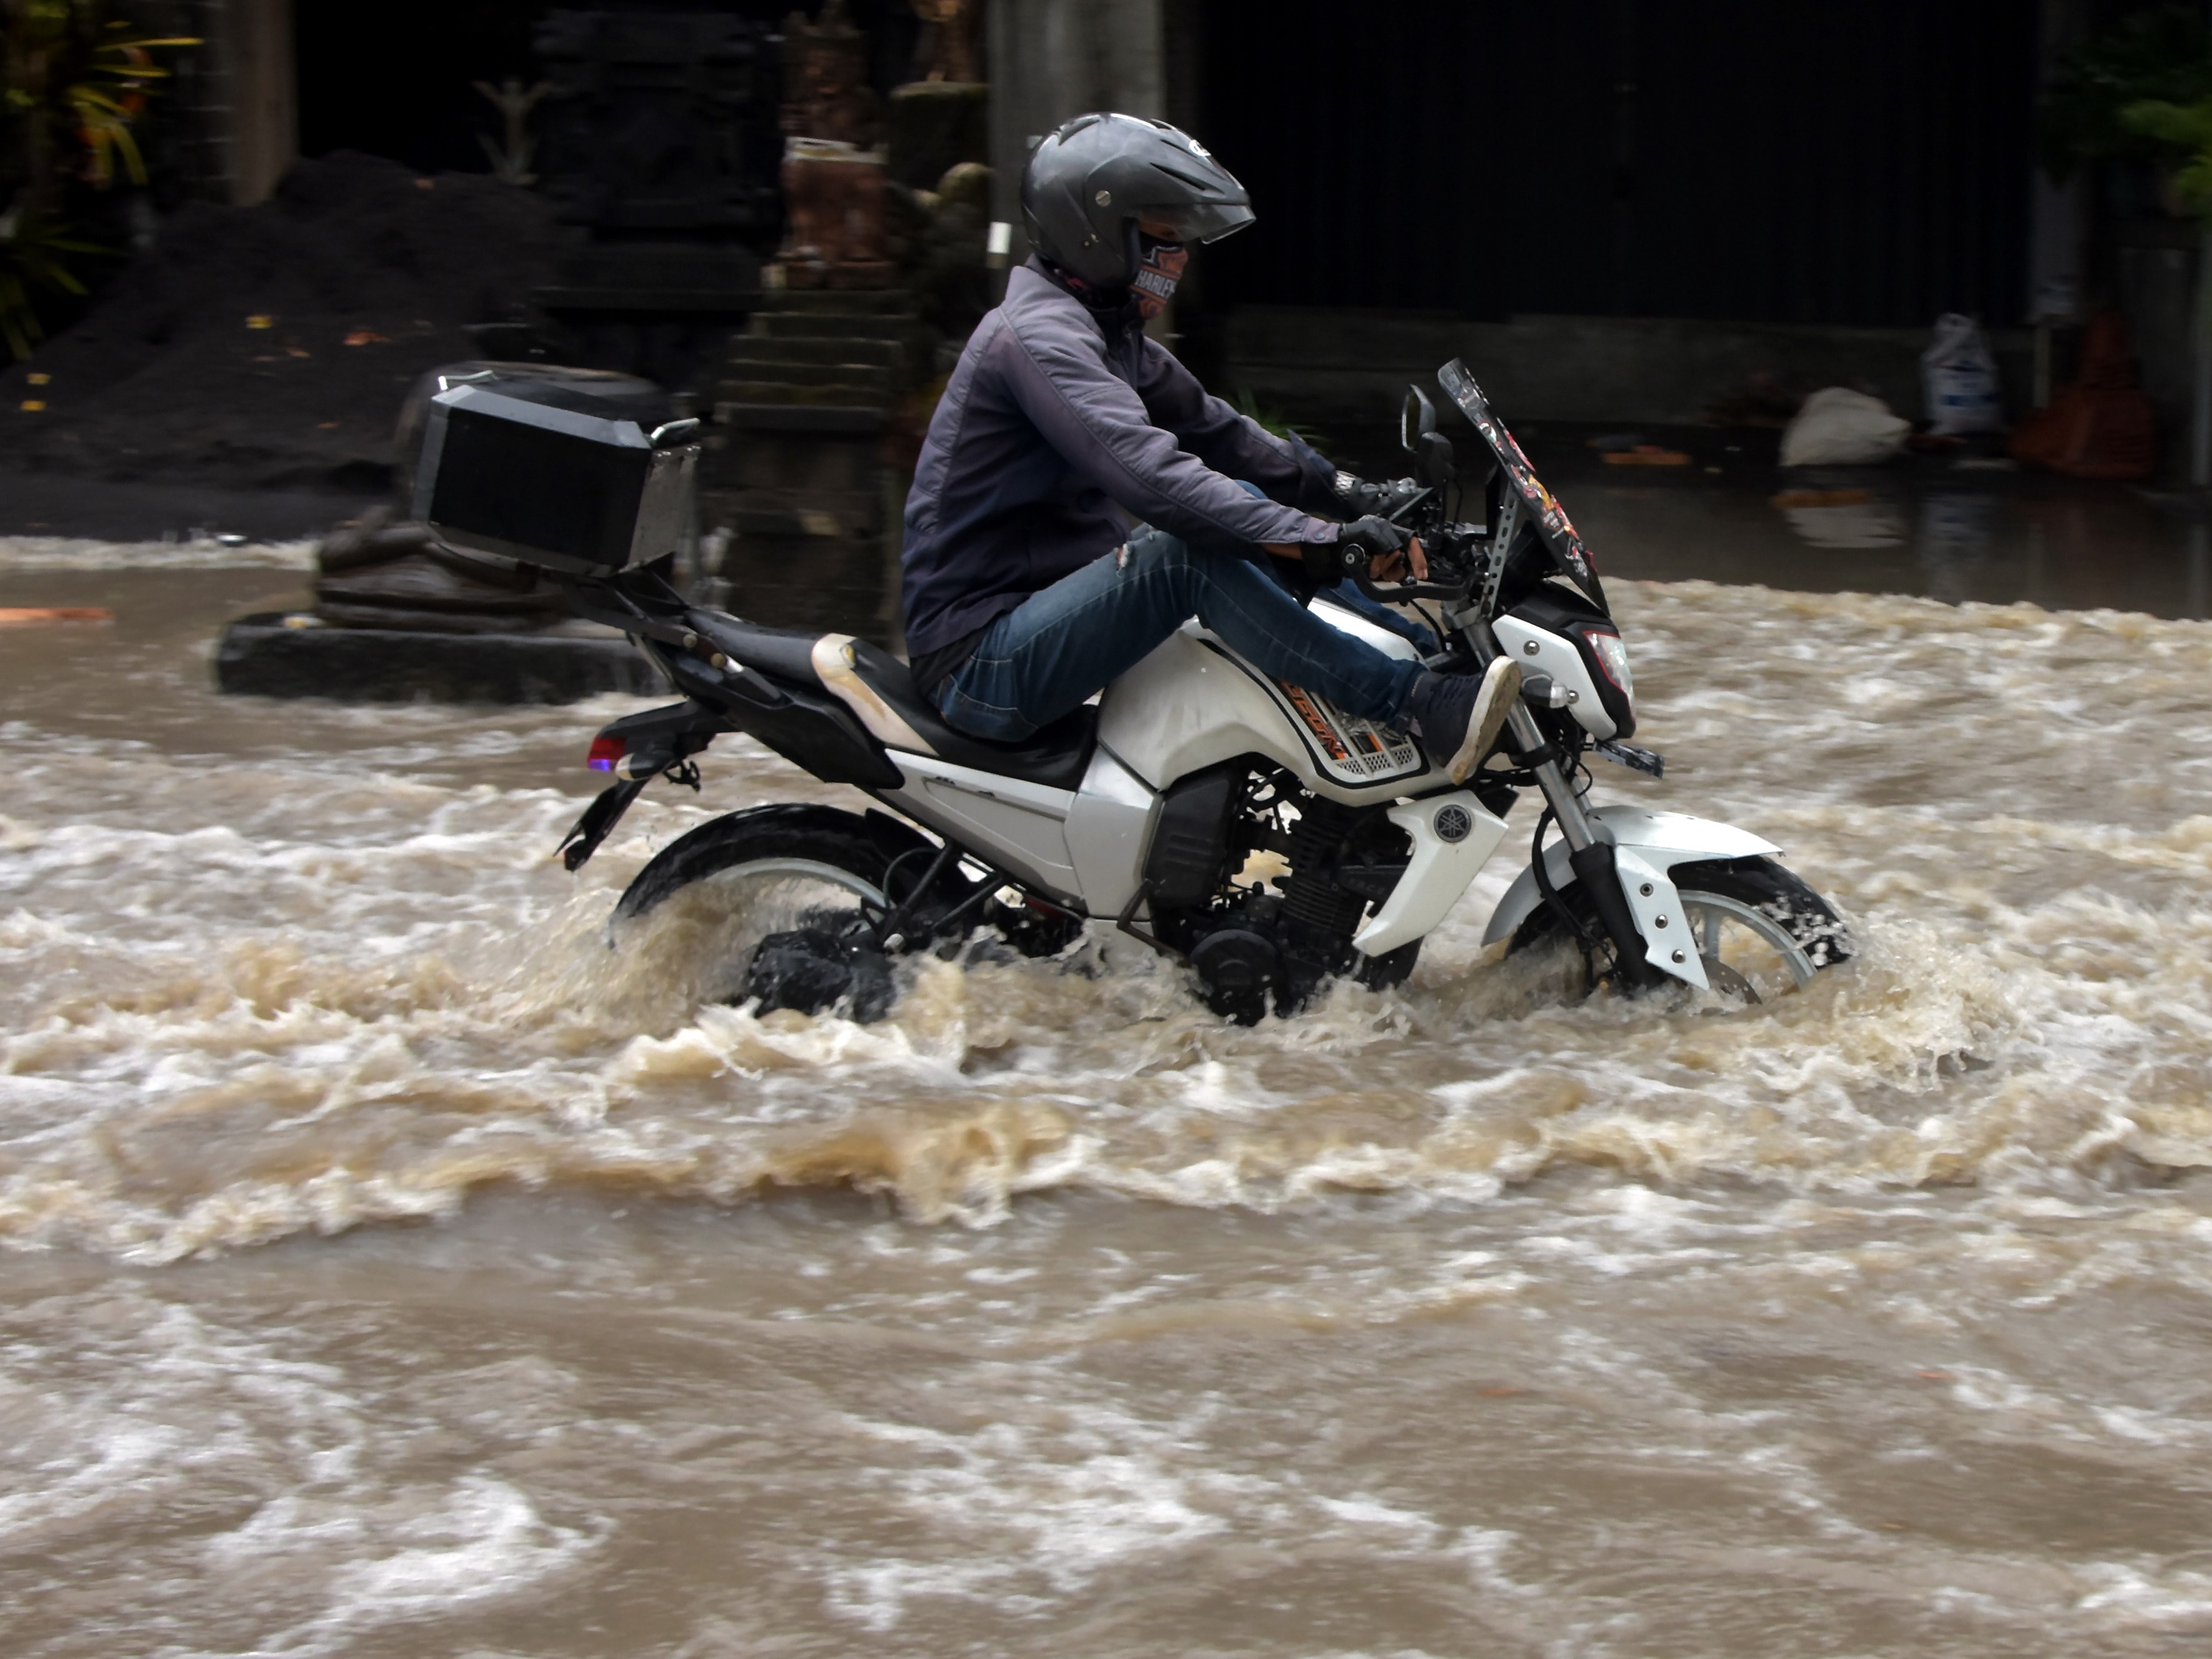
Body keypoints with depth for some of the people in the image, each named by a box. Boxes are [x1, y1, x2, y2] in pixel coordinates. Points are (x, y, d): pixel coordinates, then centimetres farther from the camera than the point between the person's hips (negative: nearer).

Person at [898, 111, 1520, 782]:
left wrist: (1352, 494, 6)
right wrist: (1323, 541, -37)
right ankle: (1415, 704, -33)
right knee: (1189, 550, -31)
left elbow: (1211, 428, 20)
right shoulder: (1037, 335, -19)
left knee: (1248, 498, 11)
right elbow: (1150, 474, -33)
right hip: (980, 661, -11)